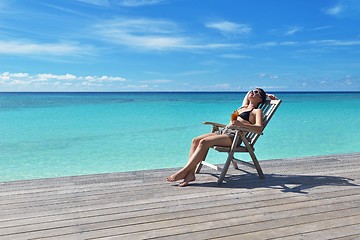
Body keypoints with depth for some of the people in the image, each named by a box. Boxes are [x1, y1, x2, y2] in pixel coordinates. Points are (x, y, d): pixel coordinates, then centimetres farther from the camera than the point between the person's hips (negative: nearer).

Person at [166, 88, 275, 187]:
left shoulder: (257, 111, 8)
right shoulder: (244, 107, 30)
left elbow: (259, 128, -12)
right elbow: (248, 94, 50)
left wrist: (241, 124, -27)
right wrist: (266, 94, 43)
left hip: (234, 136, -8)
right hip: (224, 131, 8)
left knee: (204, 142, -29)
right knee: (196, 140, -15)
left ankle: (184, 171, -27)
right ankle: (190, 173, -23)